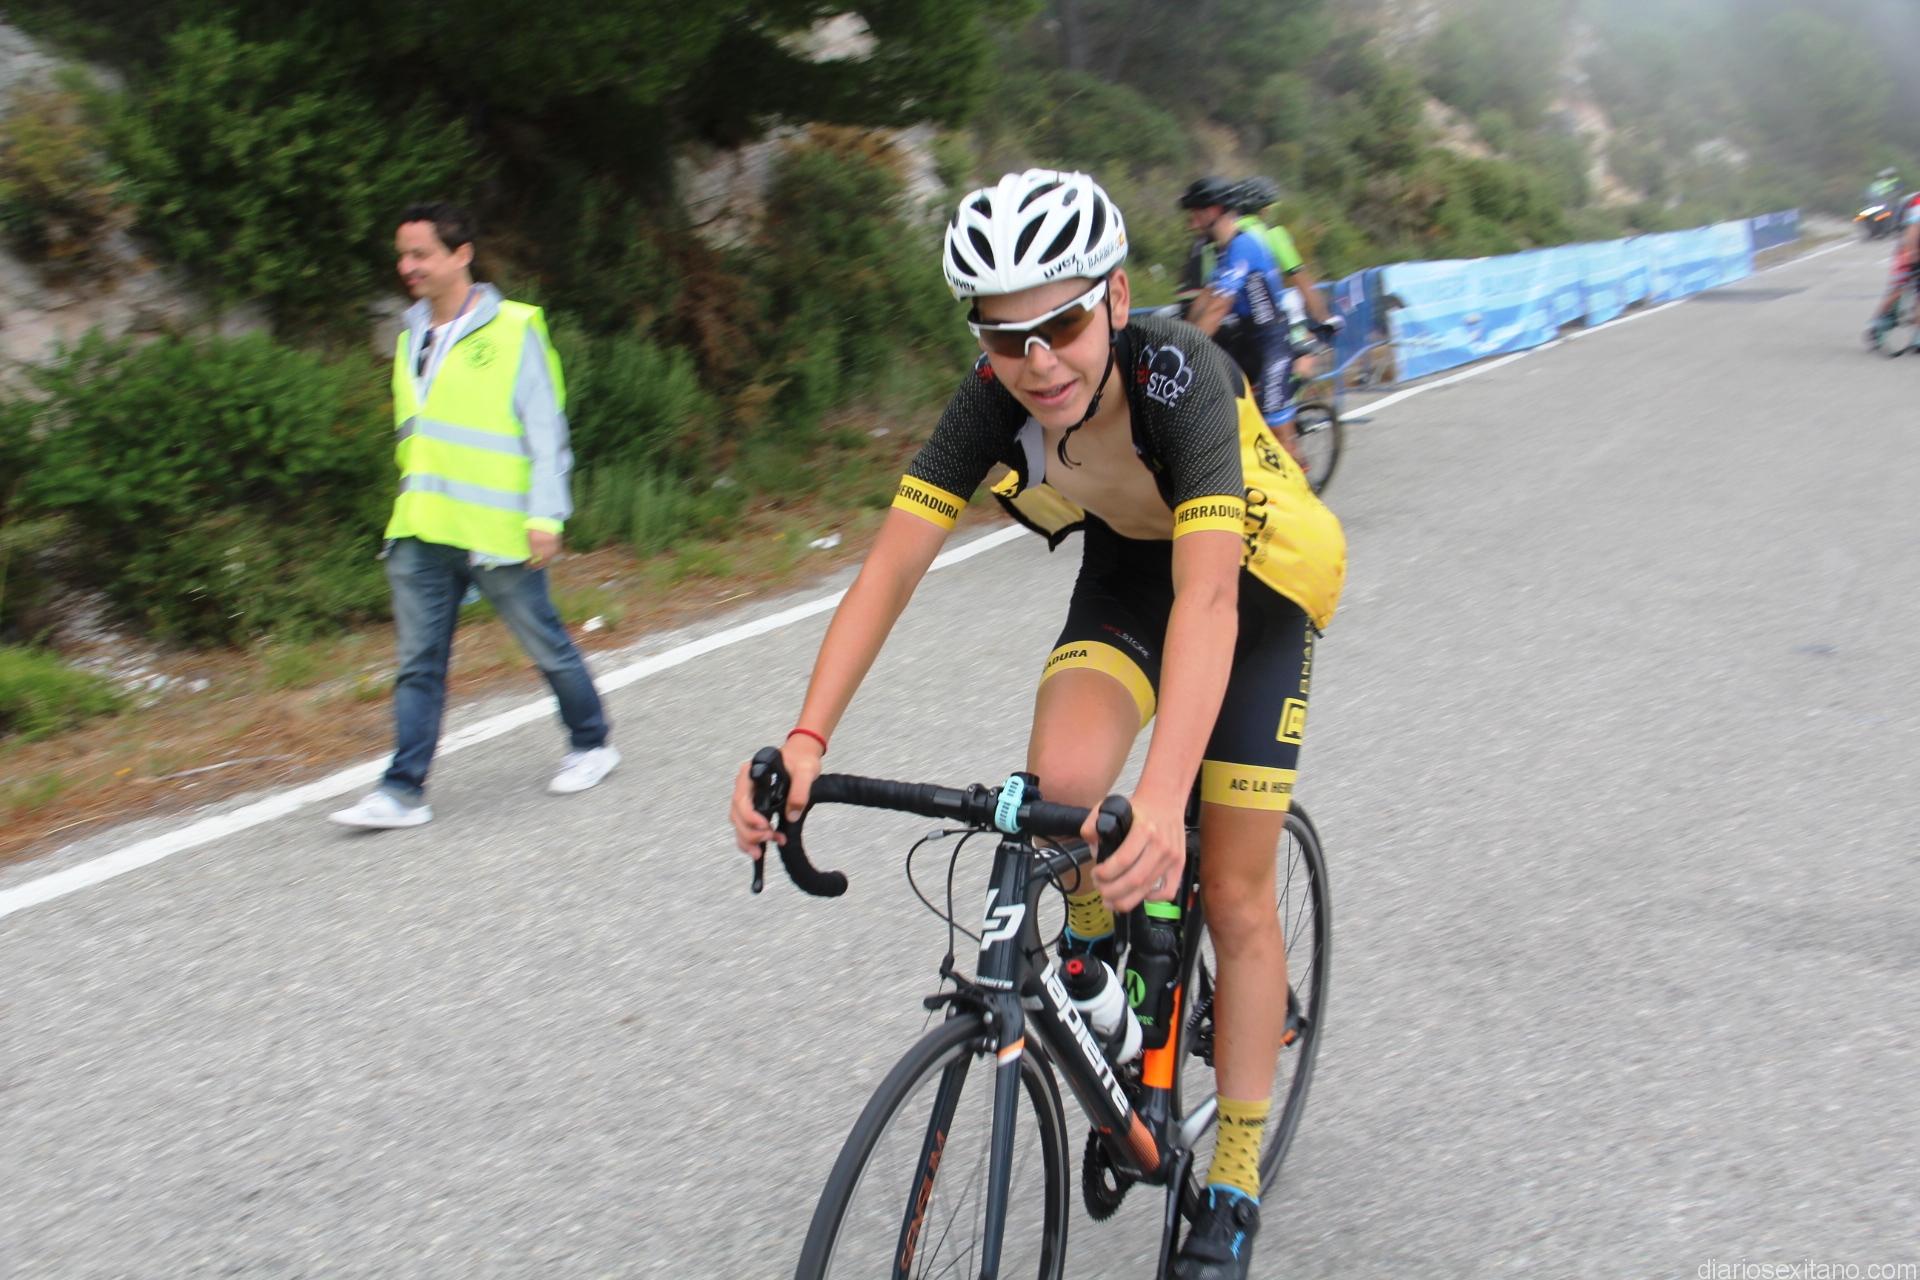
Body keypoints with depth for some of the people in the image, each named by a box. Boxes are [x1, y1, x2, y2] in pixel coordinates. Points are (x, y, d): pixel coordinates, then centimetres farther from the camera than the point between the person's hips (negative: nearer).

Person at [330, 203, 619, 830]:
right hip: (420, 535, 6)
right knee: (418, 664, 3)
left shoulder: (513, 330, -5)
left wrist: (546, 516, -14)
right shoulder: (411, 337, 14)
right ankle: (403, 790, 6)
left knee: (546, 645, 8)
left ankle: (591, 743, 29)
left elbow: (546, 431, -7)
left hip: (497, 532, -5)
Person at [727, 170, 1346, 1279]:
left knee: (1233, 894, -2)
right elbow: (891, 570, -26)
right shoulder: (995, 398, -23)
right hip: (1124, 569, 3)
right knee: (1060, 781, -26)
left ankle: (1237, 1182, 16)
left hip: (1254, 580, -3)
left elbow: (1206, 597, -47)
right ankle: (1094, 941, 10)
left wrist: (1163, 801, -60)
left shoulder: (1178, 377, -36)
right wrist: (805, 741, -39)